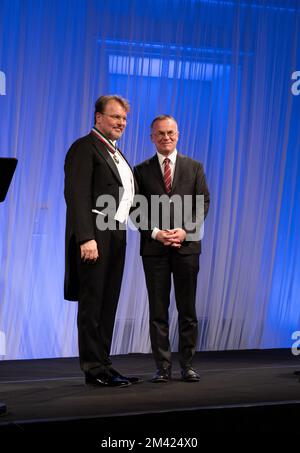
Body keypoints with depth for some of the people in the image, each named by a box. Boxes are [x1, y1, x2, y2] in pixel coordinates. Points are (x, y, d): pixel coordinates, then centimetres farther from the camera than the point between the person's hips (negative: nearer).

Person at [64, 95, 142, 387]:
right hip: (94, 236, -9)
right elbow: (76, 194, -16)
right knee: (92, 305, -4)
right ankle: (94, 369, 0)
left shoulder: (116, 153, 21)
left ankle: (102, 364, 18)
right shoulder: (84, 147, -7)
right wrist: (86, 238, -24)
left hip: (115, 236, 9)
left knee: (108, 305, 12)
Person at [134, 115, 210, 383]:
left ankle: (188, 364, 10)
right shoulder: (142, 170, 8)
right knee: (158, 310, 1)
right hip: (154, 247, 0)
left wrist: (185, 230, -10)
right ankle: (163, 367, 4)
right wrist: (155, 233, -11)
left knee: (187, 308, 4)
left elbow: (203, 202, 4)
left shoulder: (194, 167, 10)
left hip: (186, 245, 0)